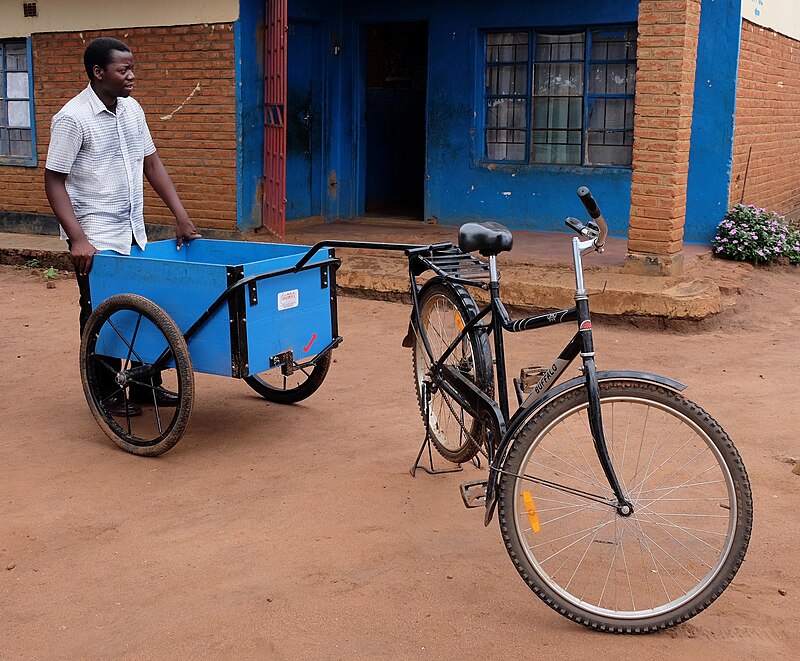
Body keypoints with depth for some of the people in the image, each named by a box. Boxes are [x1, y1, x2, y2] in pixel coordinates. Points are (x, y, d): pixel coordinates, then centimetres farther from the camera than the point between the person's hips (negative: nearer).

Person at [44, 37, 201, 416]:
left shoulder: (132, 110, 6)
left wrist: (181, 216, 6)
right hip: (96, 239, -7)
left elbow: (151, 163, 13)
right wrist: (77, 239, -23)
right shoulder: (72, 118, -15)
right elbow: (54, 181, -14)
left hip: (134, 233, 7)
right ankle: (107, 395, 15)